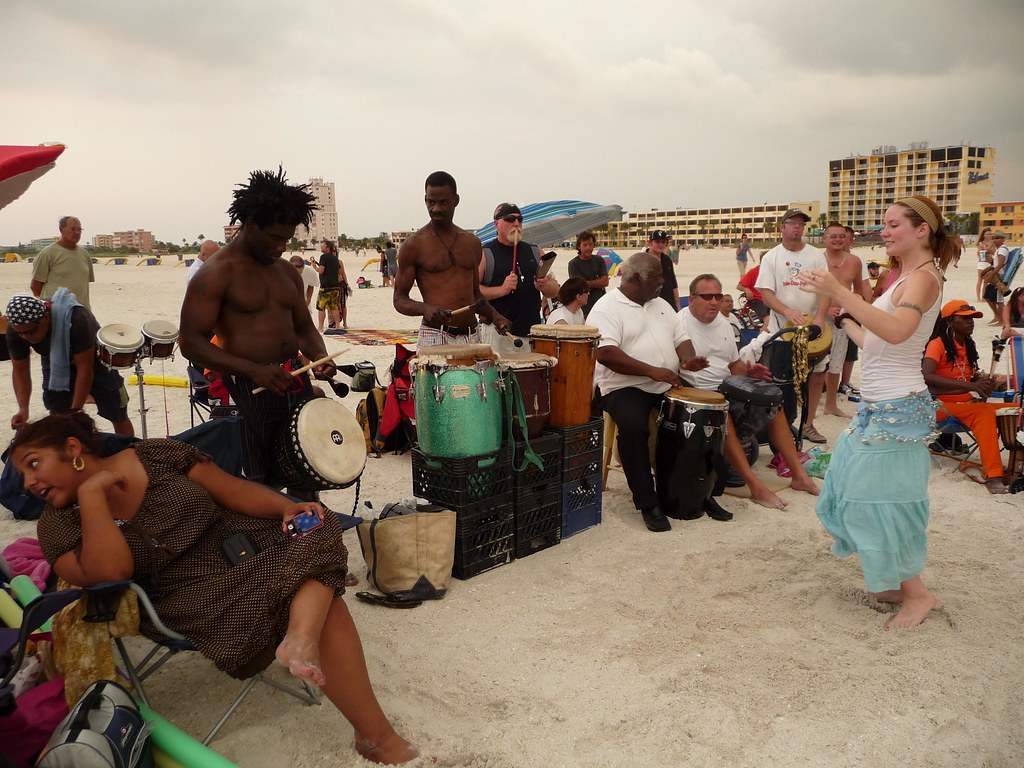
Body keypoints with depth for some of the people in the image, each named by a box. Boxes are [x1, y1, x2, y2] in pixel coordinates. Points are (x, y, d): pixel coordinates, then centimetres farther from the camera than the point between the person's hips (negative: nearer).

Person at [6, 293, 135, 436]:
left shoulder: (75, 319, -41)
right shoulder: (15, 330, -26)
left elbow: (85, 369, -35)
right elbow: (20, 370, -15)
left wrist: (75, 411, -33)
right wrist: (23, 409, -28)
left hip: (94, 360, -3)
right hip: (55, 365, 4)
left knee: (118, 417, 3)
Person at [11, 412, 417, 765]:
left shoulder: (155, 454, 2)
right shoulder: (59, 524, 0)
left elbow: (234, 488, 1)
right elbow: (111, 571, -18)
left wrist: (286, 506, -16)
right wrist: (92, 489, -16)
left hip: (240, 542, 4)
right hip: (194, 596, -4)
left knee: (315, 531, -25)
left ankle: (302, 638, -47)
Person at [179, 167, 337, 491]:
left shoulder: (286, 271, 13)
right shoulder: (216, 273, -7)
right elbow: (191, 343, -13)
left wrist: (320, 356, -2)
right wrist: (254, 370, -23)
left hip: (295, 383, 6)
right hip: (249, 391, -6)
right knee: (259, 485, 1)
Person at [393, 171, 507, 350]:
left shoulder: (472, 243, 14)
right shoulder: (414, 245, -1)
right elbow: (399, 299, 0)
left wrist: (493, 315, 5)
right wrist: (425, 308, -19)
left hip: (472, 336, 4)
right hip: (434, 338, -4)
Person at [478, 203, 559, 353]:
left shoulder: (535, 252, 16)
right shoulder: (485, 254, 2)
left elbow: (554, 292, 17)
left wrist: (545, 286, -5)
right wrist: (501, 290, -19)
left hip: (533, 333, 4)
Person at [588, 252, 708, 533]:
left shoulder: (660, 304, 19)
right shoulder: (607, 308, -6)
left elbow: (680, 338, 20)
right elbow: (605, 353, -19)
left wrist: (688, 359, -4)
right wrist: (652, 371, -25)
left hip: (669, 385, 7)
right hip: (625, 387, -7)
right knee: (634, 427, -34)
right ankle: (647, 503, -20)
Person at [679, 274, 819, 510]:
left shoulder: (723, 324, 13)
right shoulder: (679, 323, -11)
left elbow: (734, 364, 21)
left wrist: (748, 370, 0)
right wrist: (688, 364, -36)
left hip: (727, 387, 8)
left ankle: (799, 475, 3)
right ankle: (755, 486, -30)